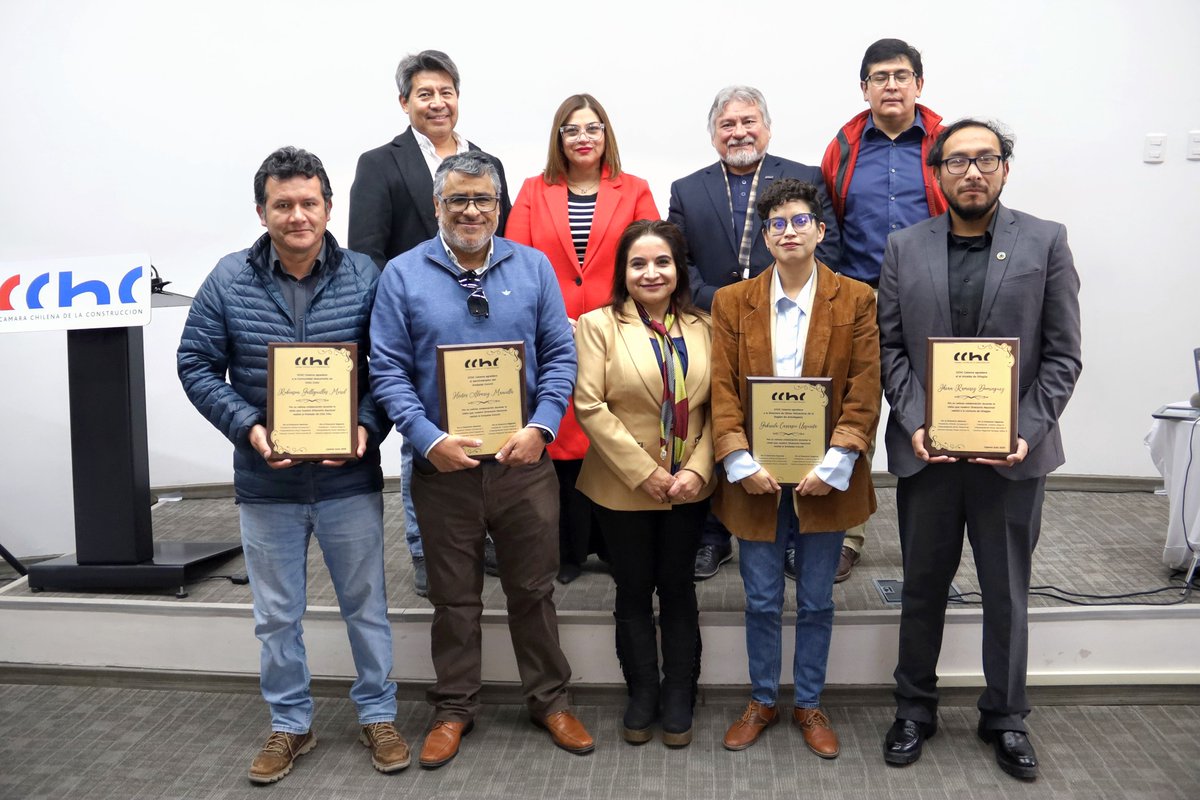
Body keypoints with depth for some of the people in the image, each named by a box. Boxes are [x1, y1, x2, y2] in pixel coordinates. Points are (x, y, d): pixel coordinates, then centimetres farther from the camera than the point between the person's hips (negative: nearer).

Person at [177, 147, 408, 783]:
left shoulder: (364, 277, -5)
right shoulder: (229, 280, -4)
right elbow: (197, 366, -1)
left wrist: (367, 427, -17)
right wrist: (248, 427, -15)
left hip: (349, 479, -1)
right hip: (265, 481, 1)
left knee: (366, 606, 13)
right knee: (276, 616, 14)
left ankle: (377, 716, 32)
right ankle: (289, 725, 33)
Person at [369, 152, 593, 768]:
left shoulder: (533, 267, 3)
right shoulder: (403, 275, -1)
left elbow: (560, 355, 2)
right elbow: (388, 371, -4)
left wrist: (540, 427, -12)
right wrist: (429, 438, -16)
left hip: (524, 462, 1)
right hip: (442, 468, 0)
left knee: (534, 590, 13)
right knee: (454, 598, 14)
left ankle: (549, 700, 31)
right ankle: (454, 709, 31)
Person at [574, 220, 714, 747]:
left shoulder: (701, 328, 4)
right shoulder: (598, 325, -5)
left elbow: (715, 408, 1)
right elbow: (589, 406, -13)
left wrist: (698, 469, -12)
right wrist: (644, 472, -16)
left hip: (689, 487, 2)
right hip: (623, 487, -2)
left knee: (677, 588, 13)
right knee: (634, 591, 11)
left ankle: (679, 695, 27)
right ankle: (641, 693, 28)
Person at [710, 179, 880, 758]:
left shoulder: (856, 300, 0)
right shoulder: (731, 302, 3)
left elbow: (865, 391, -5)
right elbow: (722, 390, -3)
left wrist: (835, 465, -14)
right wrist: (741, 462, -13)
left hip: (823, 478, 0)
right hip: (757, 478, 1)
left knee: (816, 602, 12)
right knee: (762, 601, 11)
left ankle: (809, 705, 30)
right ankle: (762, 702, 30)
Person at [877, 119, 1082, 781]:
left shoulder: (1045, 242, 0)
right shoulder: (903, 248, 4)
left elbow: (1062, 354, -2)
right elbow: (890, 347, 1)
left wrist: (1028, 432, -14)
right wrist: (914, 424, -12)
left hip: (1012, 453, -1)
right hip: (926, 449, 1)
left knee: (1007, 593, 12)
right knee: (922, 588, 14)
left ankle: (1005, 718, 31)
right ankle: (915, 709, 31)